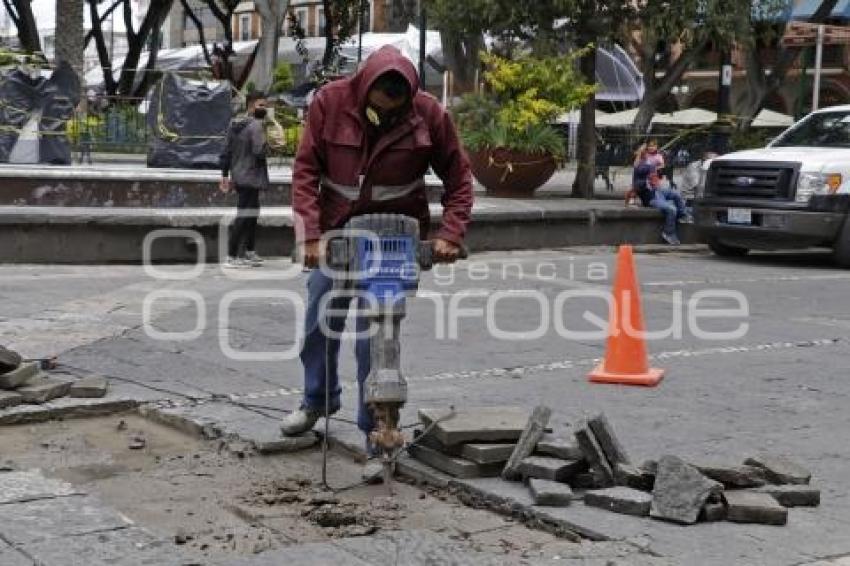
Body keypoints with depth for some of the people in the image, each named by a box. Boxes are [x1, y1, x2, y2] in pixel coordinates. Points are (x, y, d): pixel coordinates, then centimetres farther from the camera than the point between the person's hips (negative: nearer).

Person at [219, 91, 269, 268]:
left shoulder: (235, 125, 13)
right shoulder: (256, 125, -13)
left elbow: (226, 152, 14)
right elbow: (260, 151, -24)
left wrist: (225, 175, 17)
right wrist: (267, 145, -2)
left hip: (239, 177, 9)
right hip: (250, 177, -9)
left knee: (252, 214, 20)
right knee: (244, 216, -7)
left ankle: (250, 253, 29)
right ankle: (232, 257, -7)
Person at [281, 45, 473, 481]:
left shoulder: (429, 114, -12)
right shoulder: (329, 102, -12)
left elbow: (458, 179, -3)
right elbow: (306, 171, -9)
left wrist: (450, 235, -14)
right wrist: (311, 234, -18)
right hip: (335, 233, 3)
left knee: (374, 335, -8)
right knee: (318, 323, 14)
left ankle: (376, 433, 5)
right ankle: (318, 400, 41)